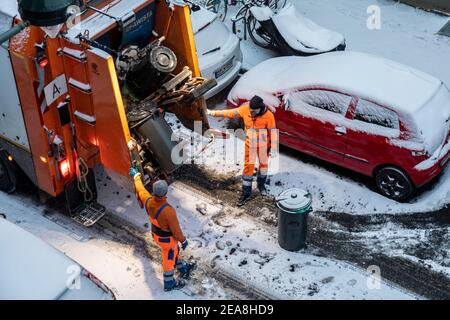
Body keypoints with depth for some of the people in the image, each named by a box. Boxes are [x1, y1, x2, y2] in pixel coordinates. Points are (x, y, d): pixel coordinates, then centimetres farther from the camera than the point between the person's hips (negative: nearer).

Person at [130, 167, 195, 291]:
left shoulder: (148, 201, -25)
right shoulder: (168, 211, -43)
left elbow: (140, 189, -3)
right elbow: (175, 229, -28)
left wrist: (136, 176, 16)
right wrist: (183, 240, -9)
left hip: (156, 234, 6)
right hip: (167, 239, -6)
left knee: (174, 251, 31)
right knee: (169, 259, 19)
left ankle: (183, 268, 57)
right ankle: (169, 283, 43)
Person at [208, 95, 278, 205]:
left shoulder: (268, 115, -24)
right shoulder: (245, 109, -16)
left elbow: (273, 132, -17)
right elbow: (230, 113, -4)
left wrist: (273, 148, -15)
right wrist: (214, 113, 0)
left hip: (264, 144, -1)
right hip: (250, 144, 2)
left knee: (263, 164, 16)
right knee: (248, 166, 1)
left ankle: (261, 184, 41)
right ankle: (246, 193, 8)